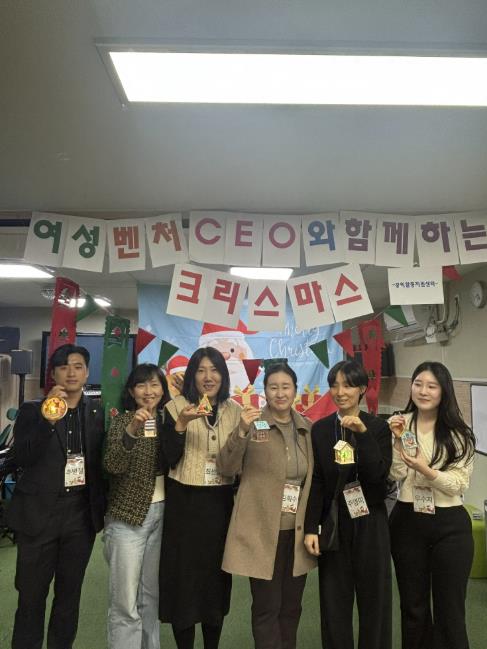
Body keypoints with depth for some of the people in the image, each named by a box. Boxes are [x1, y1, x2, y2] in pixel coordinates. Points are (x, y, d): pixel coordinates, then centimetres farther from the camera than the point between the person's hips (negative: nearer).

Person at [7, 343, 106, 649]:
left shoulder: (98, 412, 2)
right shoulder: (32, 410, -3)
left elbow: (103, 460, 5)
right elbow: (22, 459, -14)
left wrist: (103, 507, -3)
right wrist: (47, 420, -26)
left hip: (81, 514, 2)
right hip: (38, 513, -2)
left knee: (70, 594, 15)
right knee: (31, 596, 9)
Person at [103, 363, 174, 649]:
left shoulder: (166, 421, 6)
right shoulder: (122, 421, -7)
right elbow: (113, 466, -22)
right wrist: (132, 431, -34)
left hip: (161, 512, 5)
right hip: (129, 515, -4)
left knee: (151, 594, 16)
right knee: (125, 601, 0)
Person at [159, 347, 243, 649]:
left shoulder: (235, 410, 4)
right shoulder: (176, 407, -7)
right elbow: (167, 460, -13)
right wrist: (180, 424, -24)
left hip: (221, 505, 3)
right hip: (184, 505, -3)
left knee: (217, 577, 14)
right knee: (184, 577, 6)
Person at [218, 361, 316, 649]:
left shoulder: (307, 428, 4)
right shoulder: (252, 423, -8)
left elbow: (314, 478, 12)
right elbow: (227, 468, -14)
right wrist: (241, 431, -28)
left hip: (298, 530, 4)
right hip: (262, 531, -4)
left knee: (292, 605, 18)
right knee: (267, 607, 5)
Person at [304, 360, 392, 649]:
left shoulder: (379, 427, -3)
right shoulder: (320, 429, 0)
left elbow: (378, 474, -14)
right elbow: (316, 482, -1)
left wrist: (363, 434, -23)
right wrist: (311, 528, -6)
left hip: (370, 522, -1)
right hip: (332, 522, 1)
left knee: (373, 597, 10)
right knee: (334, 599, 9)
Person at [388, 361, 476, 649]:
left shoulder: (459, 432, -3)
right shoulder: (401, 424, -1)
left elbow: (459, 484, -9)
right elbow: (396, 476, -6)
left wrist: (425, 470, -25)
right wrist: (399, 441, -19)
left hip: (450, 525, -1)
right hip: (407, 522, 2)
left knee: (449, 608, 9)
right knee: (413, 604, 17)